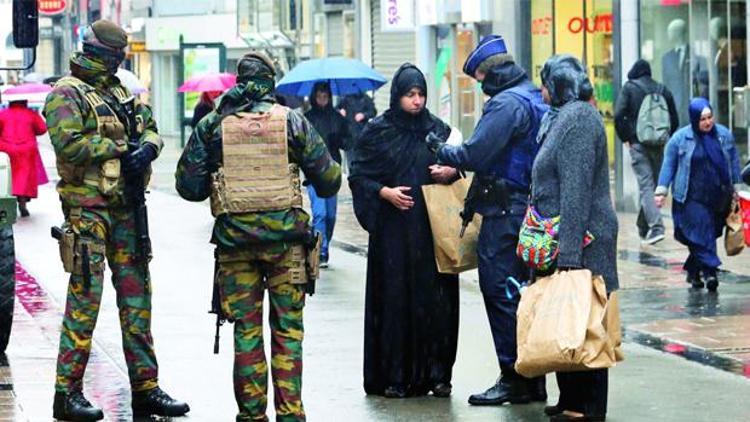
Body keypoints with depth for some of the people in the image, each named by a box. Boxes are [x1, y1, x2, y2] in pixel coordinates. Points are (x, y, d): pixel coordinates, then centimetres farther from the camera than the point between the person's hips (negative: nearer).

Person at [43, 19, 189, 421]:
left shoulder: (121, 91, 18)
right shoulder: (67, 94, -7)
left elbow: (151, 128, 16)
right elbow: (69, 144, -19)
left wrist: (146, 148, -7)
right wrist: (119, 149, -11)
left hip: (125, 206, 8)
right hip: (87, 206, -8)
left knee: (136, 294, 9)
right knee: (85, 296, -9)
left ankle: (145, 388, 15)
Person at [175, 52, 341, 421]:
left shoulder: (212, 125, 2)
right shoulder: (291, 120, 1)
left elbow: (187, 185, 3)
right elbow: (328, 179, 4)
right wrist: (330, 175, 27)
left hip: (234, 238, 1)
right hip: (285, 237, -1)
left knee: (246, 331, 7)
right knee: (287, 329, 6)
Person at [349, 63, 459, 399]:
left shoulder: (437, 129, 9)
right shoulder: (377, 131, 2)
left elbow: (456, 167, 17)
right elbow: (359, 176, 3)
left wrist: (450, 172, -6)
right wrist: (385, 192, -12)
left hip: (431, 228, 2)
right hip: (392, 230, -2)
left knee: (434, 299, -1)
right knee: (394, 300, -2)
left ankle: (436, 374, 6)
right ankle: (394, 377, 3)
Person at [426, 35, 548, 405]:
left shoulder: (507, 103, -15)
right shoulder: (535, 99, 17)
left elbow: (476, 154, -20)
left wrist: (442, 151, -2)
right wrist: (457, 167, 16)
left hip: (505, 211, -10)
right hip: (529, 205, 10)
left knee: (500, 291, -6)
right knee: (523, 293, 13)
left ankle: (514, 378, -5)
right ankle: (532, 379, 17)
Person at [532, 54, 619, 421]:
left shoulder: (578, 118, -15)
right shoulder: (563, 117, 17)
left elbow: (576, 192, -21)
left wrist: (569, 254, -24)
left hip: (580, 239, -10)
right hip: (565, 240, 10)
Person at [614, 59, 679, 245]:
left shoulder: (629, 87, 0)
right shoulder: (662, 89, 11)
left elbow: (618, 115, -10)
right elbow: (675, 120, 11)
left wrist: (625, 138, 0)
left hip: (639, 144, -4)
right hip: (659, 145, 4)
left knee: (646, 185, -8)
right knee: (654, 184, 15)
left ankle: (656, 228, -22)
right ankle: (643, 226, 24)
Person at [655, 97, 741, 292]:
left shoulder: (724, 135, 5)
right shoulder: (680, 138, -3)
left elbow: (734, 162, 15)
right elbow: (668, 165, 3)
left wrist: (735, 188, 16)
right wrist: (662, 190, -1)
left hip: (719, 198, 3)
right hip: (692, 198, -3)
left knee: (708, 235, 6)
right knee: (701, 232, -15)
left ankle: (693, 271, 20)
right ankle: (710, 271, -16)